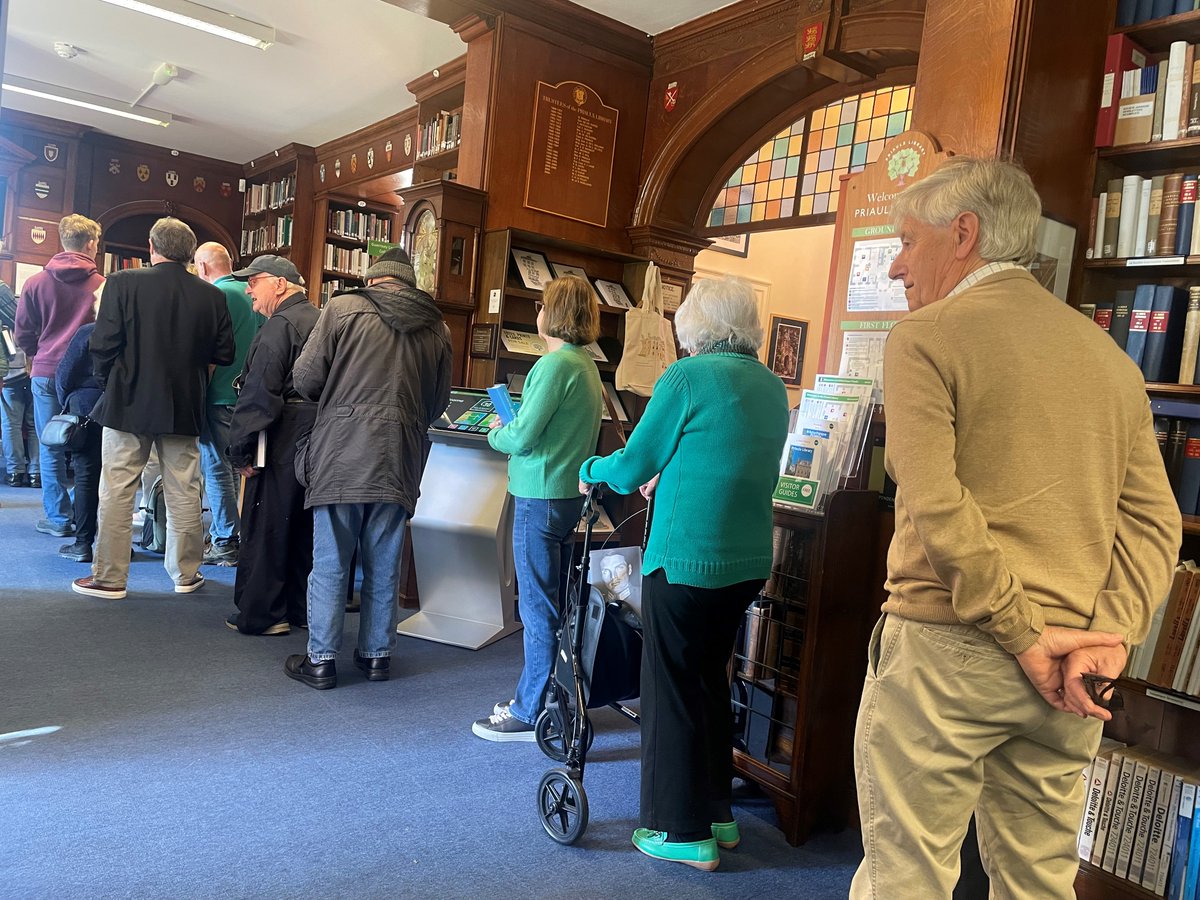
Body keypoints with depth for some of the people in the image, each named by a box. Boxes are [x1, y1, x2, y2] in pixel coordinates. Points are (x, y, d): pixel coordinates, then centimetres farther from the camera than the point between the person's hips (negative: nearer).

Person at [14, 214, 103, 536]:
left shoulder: (35, 282, 2)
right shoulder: (102, 286, -5)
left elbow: (23, 334, 7)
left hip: (46, 374, 1)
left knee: (51, 448, 7)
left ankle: (58, 518, 10)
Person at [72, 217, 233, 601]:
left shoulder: (123, 282, -9)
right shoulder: (212, 296, -3)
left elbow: (103, 344, -10)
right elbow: (224, 354, 1)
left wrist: (107, 382, 7)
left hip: (129, 402, -2)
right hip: (183, 407, 2)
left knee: (117, 492, 7)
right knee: (183, 493, 9)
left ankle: (109, 577, 13)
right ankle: (186, 574, 18)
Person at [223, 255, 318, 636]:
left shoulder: (280, 326, -12)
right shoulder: (321, 322, 16)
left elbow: (259, 394, -18)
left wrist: (241, 448, -13)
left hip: (283, 443, -9)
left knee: (264, 528, 0)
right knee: (303, 527, 14)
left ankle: (260, 615, 7)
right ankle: (300, 609, 23)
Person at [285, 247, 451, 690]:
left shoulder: (343, 308, -1)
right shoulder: (436, 328, 9)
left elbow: (305, 378, -3)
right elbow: (437, 404, 12)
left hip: (341, 453, -3)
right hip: (400, 459, 3)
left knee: (330, 563, 7)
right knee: (384, 566, 13)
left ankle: (321, 660, 14)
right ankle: (377, 654, 23)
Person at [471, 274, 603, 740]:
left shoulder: (555, 364, -17)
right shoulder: (588, 366, 12)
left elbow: (521, 437, -18)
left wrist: (495, 435, 2)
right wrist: (513, 434, 12)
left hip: (540, 497, -9)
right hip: (570, 494, 9)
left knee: (538, 608, -2)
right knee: (556, 605, 16)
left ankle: (529, 714, 8)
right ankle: (554, 697, 27)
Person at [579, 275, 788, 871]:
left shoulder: (687, 377, -12)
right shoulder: (772, 387, 8)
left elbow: (632, 466, -7)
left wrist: (590, 470, 13)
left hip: (686, 560, -7)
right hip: (748, 561, 7)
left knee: (671, 688, 7)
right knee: (710, 681, 20)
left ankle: (684, 832, 18)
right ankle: (718, 814, 32)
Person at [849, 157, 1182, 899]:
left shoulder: (928, 336, -6)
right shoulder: (1108, 353, 13)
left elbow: (936, 505, -18)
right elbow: (1154, 521, 7)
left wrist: (1023, 635, -13)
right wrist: (1109, 636, -2)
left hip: (946, 647, -6)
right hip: (1062, 673, 7)